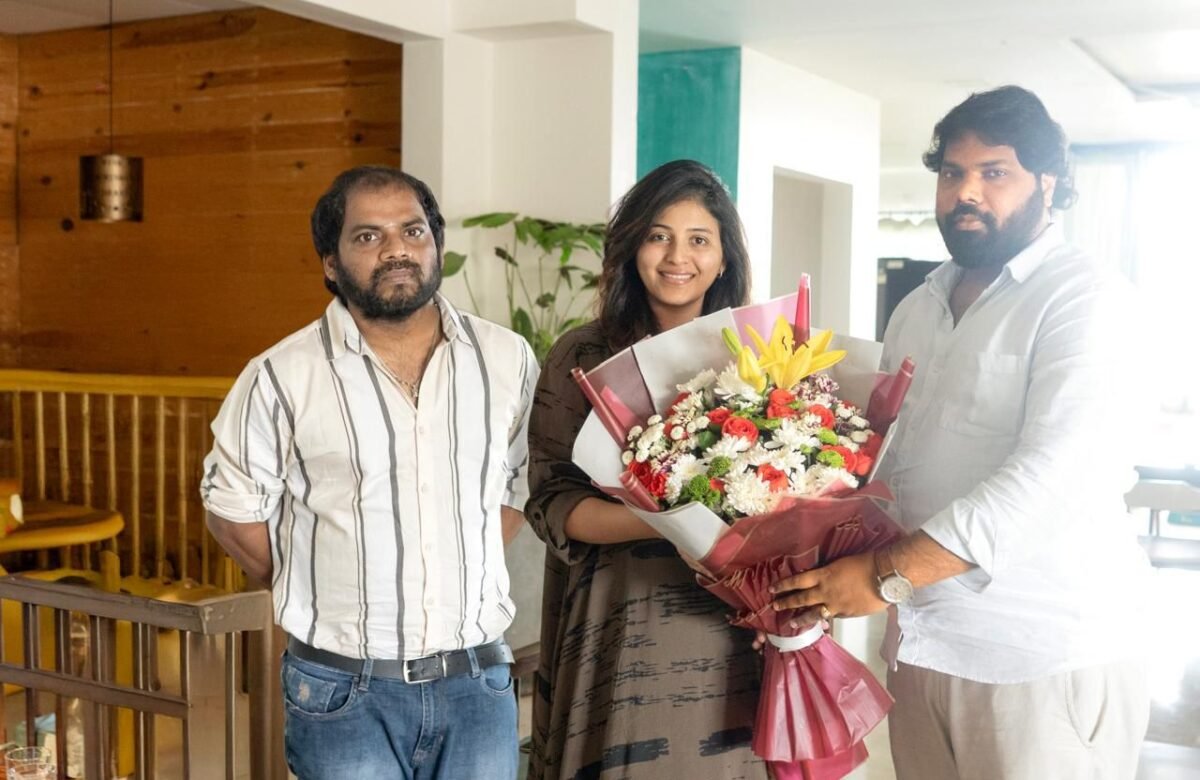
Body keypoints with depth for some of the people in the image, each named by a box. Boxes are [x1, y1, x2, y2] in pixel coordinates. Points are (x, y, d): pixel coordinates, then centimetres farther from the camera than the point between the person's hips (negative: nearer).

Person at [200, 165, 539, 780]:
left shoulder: (508, 360, 2)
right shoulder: (281, 377, -7)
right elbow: (234, 508, 3)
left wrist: (461, 579, 5)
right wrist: (320, 597, 1)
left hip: (478, 681, 3)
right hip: (343, 693, -2)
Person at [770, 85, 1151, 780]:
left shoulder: (1085, 298, -9)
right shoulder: (918, 310, 12)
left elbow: (1054, 474, -22)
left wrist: (889, 574, -26)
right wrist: (825, 568, -4)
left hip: (1048, 663, -6)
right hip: (923, 648, 6)